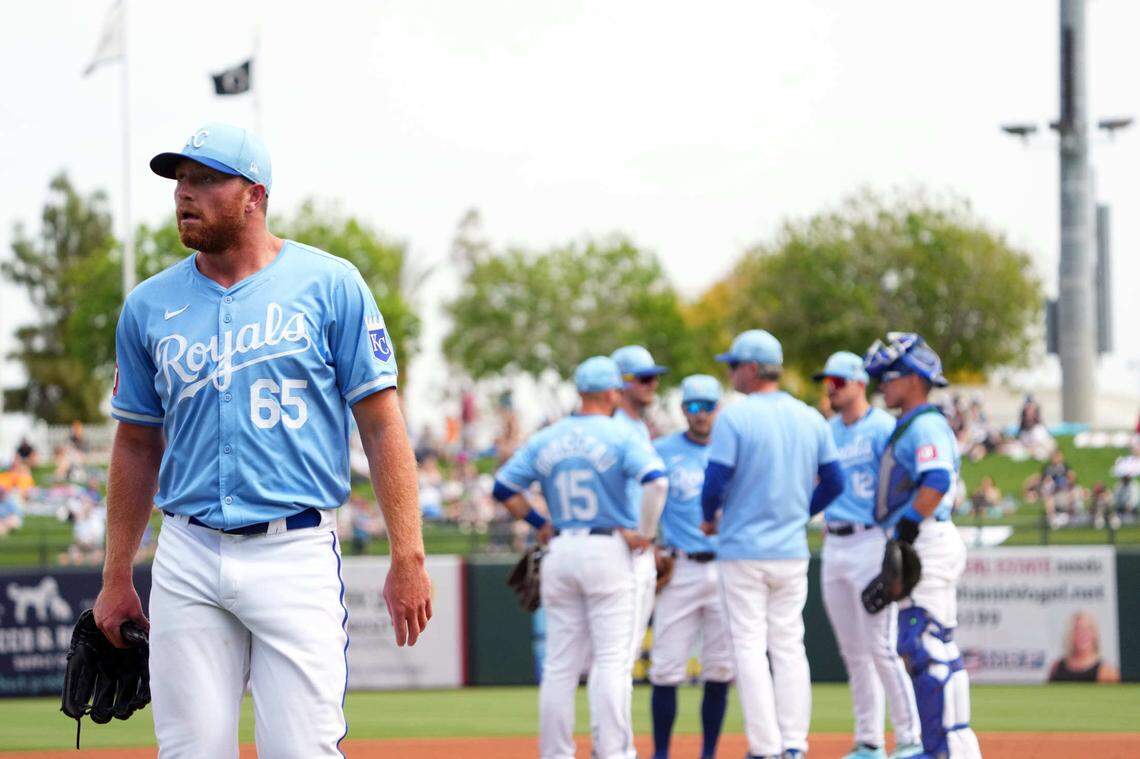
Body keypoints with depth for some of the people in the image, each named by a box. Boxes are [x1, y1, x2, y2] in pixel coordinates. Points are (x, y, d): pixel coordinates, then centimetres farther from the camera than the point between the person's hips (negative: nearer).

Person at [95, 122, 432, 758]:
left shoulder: (330, 285, 0)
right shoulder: (149, 306, 10)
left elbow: (382, 425, -1)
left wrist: (408, 559, -8)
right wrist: (117, 577, 15)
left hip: (296, 556, -3)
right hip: (188, 558, 3)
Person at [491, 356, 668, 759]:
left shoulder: (545, 439, 10)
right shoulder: (623, 436, -5)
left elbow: (503, 487, 11)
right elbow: (656, 481, -21)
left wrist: (540, 524, 15)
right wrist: (641, 531, -11)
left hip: (560, 554, 5)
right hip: (608, 550, -5)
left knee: (559, 664, 8)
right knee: (612, 661, -4)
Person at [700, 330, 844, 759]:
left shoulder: (734, 418, -12)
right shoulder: (811, 419, 5)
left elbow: (715, 483, -15)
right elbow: (834, 482, 8)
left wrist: (709, 518, 5)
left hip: (742, 550, -5)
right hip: (792, 552, 5)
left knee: (749, 646, -1)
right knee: (789, 646, 10)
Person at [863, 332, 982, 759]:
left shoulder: (926, 427, -12)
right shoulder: (908, 428, 21)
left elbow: (935, 484, -27)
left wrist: (906, 533, -25)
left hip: (929, 545, -11)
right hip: (915, 548, 11)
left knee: (929, 647, -13)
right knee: (917, 648, 12)